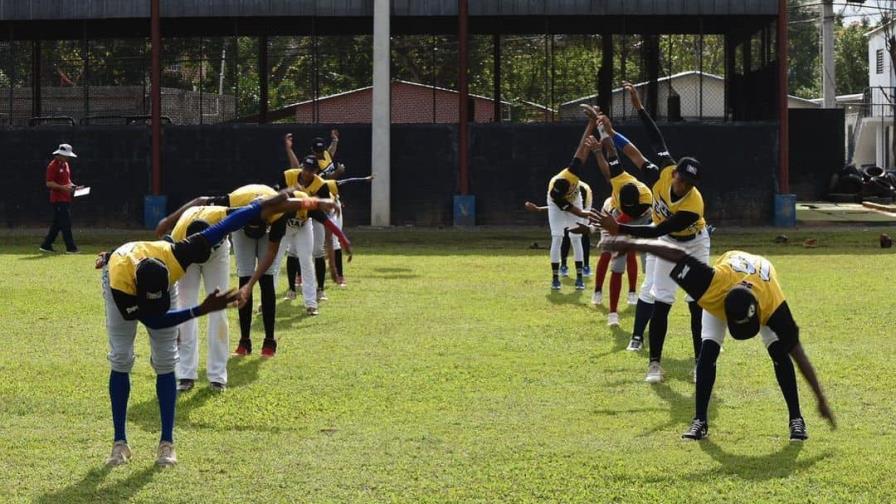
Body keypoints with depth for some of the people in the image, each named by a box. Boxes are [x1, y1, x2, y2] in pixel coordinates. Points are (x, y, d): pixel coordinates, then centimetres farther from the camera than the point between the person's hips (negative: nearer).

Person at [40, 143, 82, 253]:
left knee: (57, 224, 12)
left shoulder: (66, 165, 17)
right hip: (57, 200, -9)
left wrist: (72, 186, 9)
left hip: (66, 199, 9)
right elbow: (49, 183, -16)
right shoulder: (53, 166, -12)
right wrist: (63, 187, -24)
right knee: (66, 224, -10)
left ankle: (46, 245, 19)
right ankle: (71, 248, -9)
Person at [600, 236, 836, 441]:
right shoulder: (713, 285, -47)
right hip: (720, 294, 1)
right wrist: (629, 244, -32)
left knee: (780, 353, -17)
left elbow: (798, 352, -33)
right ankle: (700, 421, -6)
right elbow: (677, 252, -37)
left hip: (762, 287, -1)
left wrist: (820, 398, -27)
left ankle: (796, 419, -6)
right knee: (707, 351, -16)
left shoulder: (774, 306, -44)